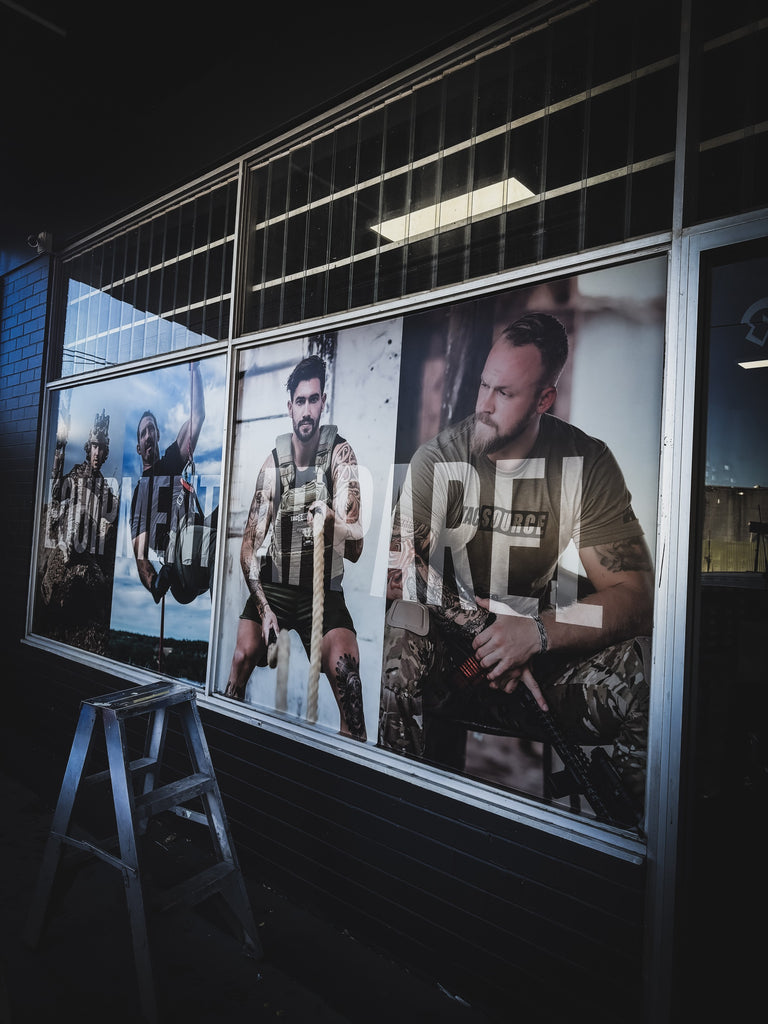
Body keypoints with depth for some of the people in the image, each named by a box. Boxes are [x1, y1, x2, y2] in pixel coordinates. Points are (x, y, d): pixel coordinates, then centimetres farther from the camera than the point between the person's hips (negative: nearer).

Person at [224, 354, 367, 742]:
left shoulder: (340, 454, -7)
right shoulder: (272, 464, -4)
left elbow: (355, 548, -14)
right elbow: (249, 544, -3)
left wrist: (331, 519, -37)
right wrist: (263, 606, -15)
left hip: (324, 588, -1)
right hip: (274, 583, 2)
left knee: (345, 668, -24)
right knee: (243, 655, -20)